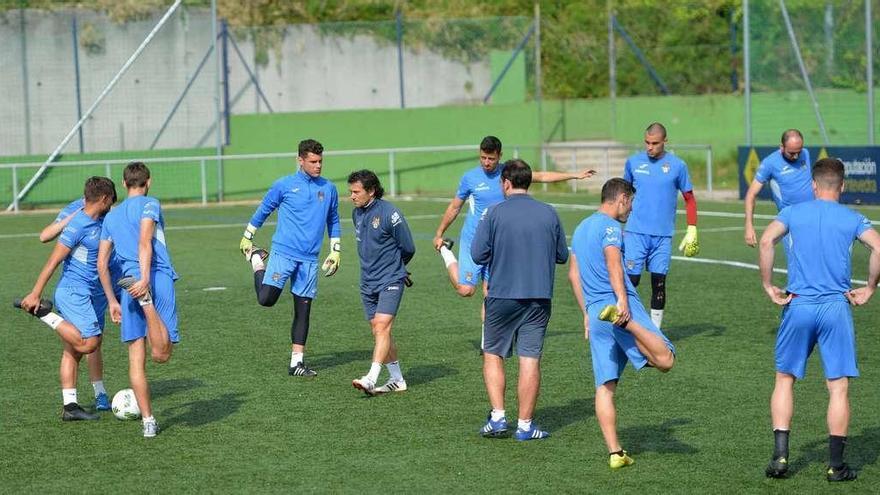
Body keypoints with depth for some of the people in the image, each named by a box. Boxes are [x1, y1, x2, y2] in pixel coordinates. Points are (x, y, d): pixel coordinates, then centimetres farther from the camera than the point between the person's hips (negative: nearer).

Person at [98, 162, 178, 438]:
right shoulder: (150, 205, 6)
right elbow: (144, 242, -12)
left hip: (129, 284, 5)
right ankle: (147, 301, -37)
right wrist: (145, 278, -22)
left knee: (136, 360, 5)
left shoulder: (111, 217, 23)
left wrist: (112, 301, 26)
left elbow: (101, 264, 20)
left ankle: (148, 422, 3)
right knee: (162, 354, -14)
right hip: (158, 278, -5)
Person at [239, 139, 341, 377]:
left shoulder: (329, 189, 9)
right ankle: (257, 262, 16)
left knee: (303, 310, 4)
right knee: (266, 299, -14)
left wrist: (335, 251, 15)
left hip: (309, 259, 3)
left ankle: (297, 362, 11)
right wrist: (247, 238, 13)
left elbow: (333, 222, 20)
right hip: (283, 252, -3)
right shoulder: (284, 185, -2)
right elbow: (263, 210, 9)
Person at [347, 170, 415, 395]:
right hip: (368, 282, 8)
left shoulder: (389, 213, -14)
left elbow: (408, 248, -6)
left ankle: (371, 379, -24)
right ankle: (397, 380, 17)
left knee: (382, 328, -17)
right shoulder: (357, 213, 8)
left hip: (390, 281, -8)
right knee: (378, 332, 8)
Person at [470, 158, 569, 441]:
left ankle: (498, 416, 4)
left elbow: (478, 255, -8)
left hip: (502, 296, -2)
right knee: (530, 360, 3)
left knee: (493, 355, 13)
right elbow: (562, 256, 10)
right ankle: (525, 425, 4)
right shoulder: (549, 214, 2)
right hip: (539, 296, 2)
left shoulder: (495, 213, -7)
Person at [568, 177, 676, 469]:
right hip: (620, 305, -8)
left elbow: (573, 275, 28)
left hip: (595, 313, 8)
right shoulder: (610, 226, -2)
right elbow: (613, 262, -19)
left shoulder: (581, 229, 24)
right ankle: (624, 320, -33)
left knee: (605, 386, 4)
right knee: (665, 360, -19)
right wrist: (622, 300, -31)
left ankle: (615, 453, -1)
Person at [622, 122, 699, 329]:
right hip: (635, 232, 0)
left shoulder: (677, 165, 1)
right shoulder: (633, 162, 5)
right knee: (631, 279, -7)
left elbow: (689, 199, 8)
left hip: (663, 235, 0)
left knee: (659, 282, 3)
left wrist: (692, 230, 2)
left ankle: (655, 330, 12)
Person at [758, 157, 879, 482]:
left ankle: (780, 455, 6)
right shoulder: (852, 219, 4)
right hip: (836, 308, -1)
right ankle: (836, 465, 3)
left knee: (784, 379, 14)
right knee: (838, 387, 3)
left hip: (798, 306, 1)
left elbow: (766, 242, -10)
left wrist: (768, 287, -3)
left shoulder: (793, 212, 6)